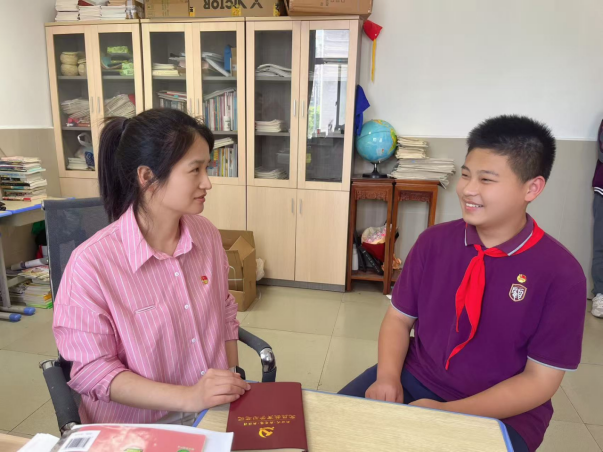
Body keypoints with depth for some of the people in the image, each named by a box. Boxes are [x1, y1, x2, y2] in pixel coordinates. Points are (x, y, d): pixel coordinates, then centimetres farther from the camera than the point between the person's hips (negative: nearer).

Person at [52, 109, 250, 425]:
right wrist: (187, 398, -22)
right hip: (139, 427, -4)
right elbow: (92, 370, -14)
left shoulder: (207, 235, -3)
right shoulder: (92, 263, -18)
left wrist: (231, 386, 1)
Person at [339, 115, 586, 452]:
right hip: (415, 381, 3)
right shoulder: (434, 241, -5)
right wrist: (388, 376, -16)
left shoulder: (561, 274, -14)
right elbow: (400, 317, 2)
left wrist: (449, 412, -20)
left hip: (502, 413, -2)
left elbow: (540, 380, -11)